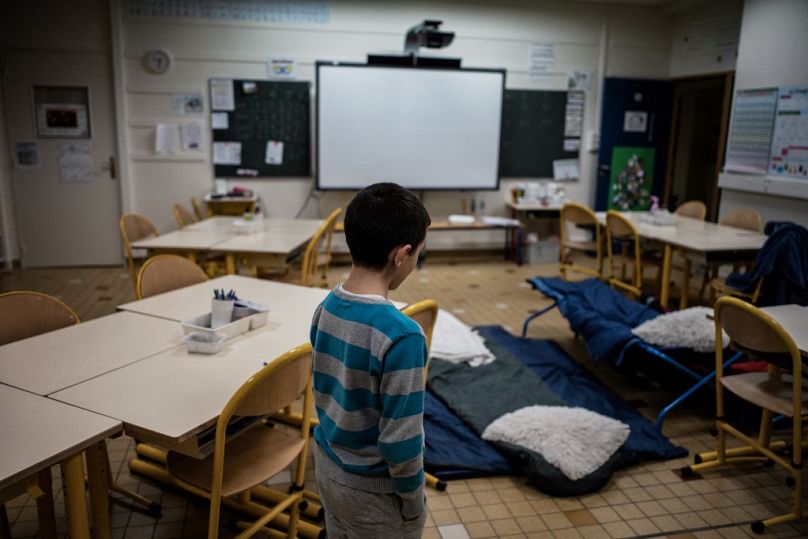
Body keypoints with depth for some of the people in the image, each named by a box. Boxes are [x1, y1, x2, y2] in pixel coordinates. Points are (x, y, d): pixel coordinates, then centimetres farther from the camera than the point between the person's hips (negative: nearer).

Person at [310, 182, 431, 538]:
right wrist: (414, 503, -8)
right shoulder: (401, 335, -31)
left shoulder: (326, 308, -8)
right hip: (372, 488, -6)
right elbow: (400, 441, -24)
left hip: (327, 467, 7)